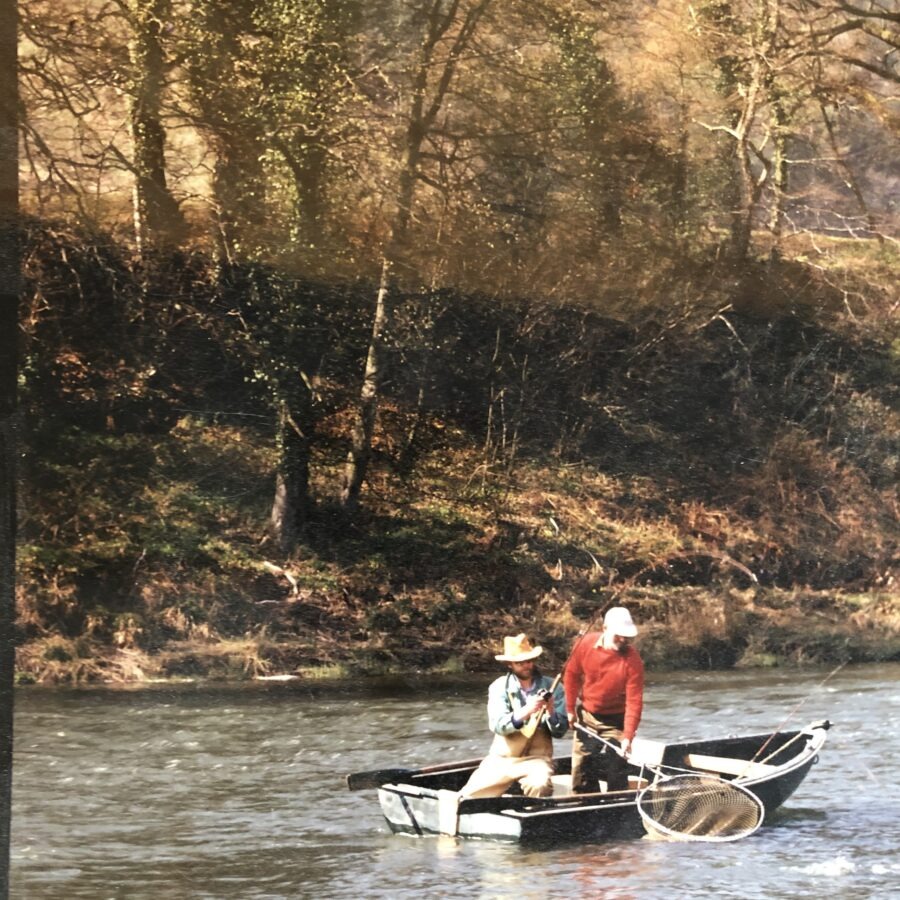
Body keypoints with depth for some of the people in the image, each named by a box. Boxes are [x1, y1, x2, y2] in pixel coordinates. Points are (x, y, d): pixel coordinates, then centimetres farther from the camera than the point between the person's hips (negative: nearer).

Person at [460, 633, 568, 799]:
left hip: (535, 758, -1)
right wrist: (525, 712, -31)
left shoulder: (552, 688, 1)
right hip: (501, 758, 1)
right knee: (469, 797, -11)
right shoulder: (499, 687, 0)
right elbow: (497, 725, -15)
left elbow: (560, 732, -1)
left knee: (539, 786, -35)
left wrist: (551, 713, -21)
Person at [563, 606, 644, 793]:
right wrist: (570, 709, 2)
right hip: (586, 715, 4)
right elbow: (572, 674, 0)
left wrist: (628, 737, -33)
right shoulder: (586, 644, -16)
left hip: (614, 720, -3)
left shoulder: (632, 660, -24)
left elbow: (634, 701, -26)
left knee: (616, 774, -9)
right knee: (581, 769, 11)